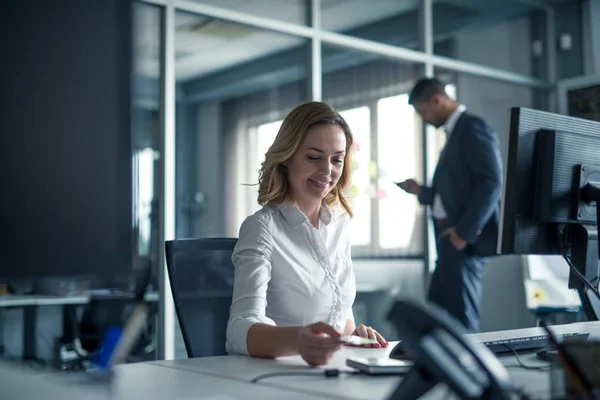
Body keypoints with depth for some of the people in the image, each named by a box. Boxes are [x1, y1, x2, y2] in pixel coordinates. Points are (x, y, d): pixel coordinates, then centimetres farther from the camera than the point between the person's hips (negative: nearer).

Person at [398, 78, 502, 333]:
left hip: (465, 239, -10)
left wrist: (465, 231, -21)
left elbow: (491, 183, -18)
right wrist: (420, 191, 11)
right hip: (451, 238, 10)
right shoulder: (454, 133, 21)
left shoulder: (473, 128, -8)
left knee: (460, 319, -5)